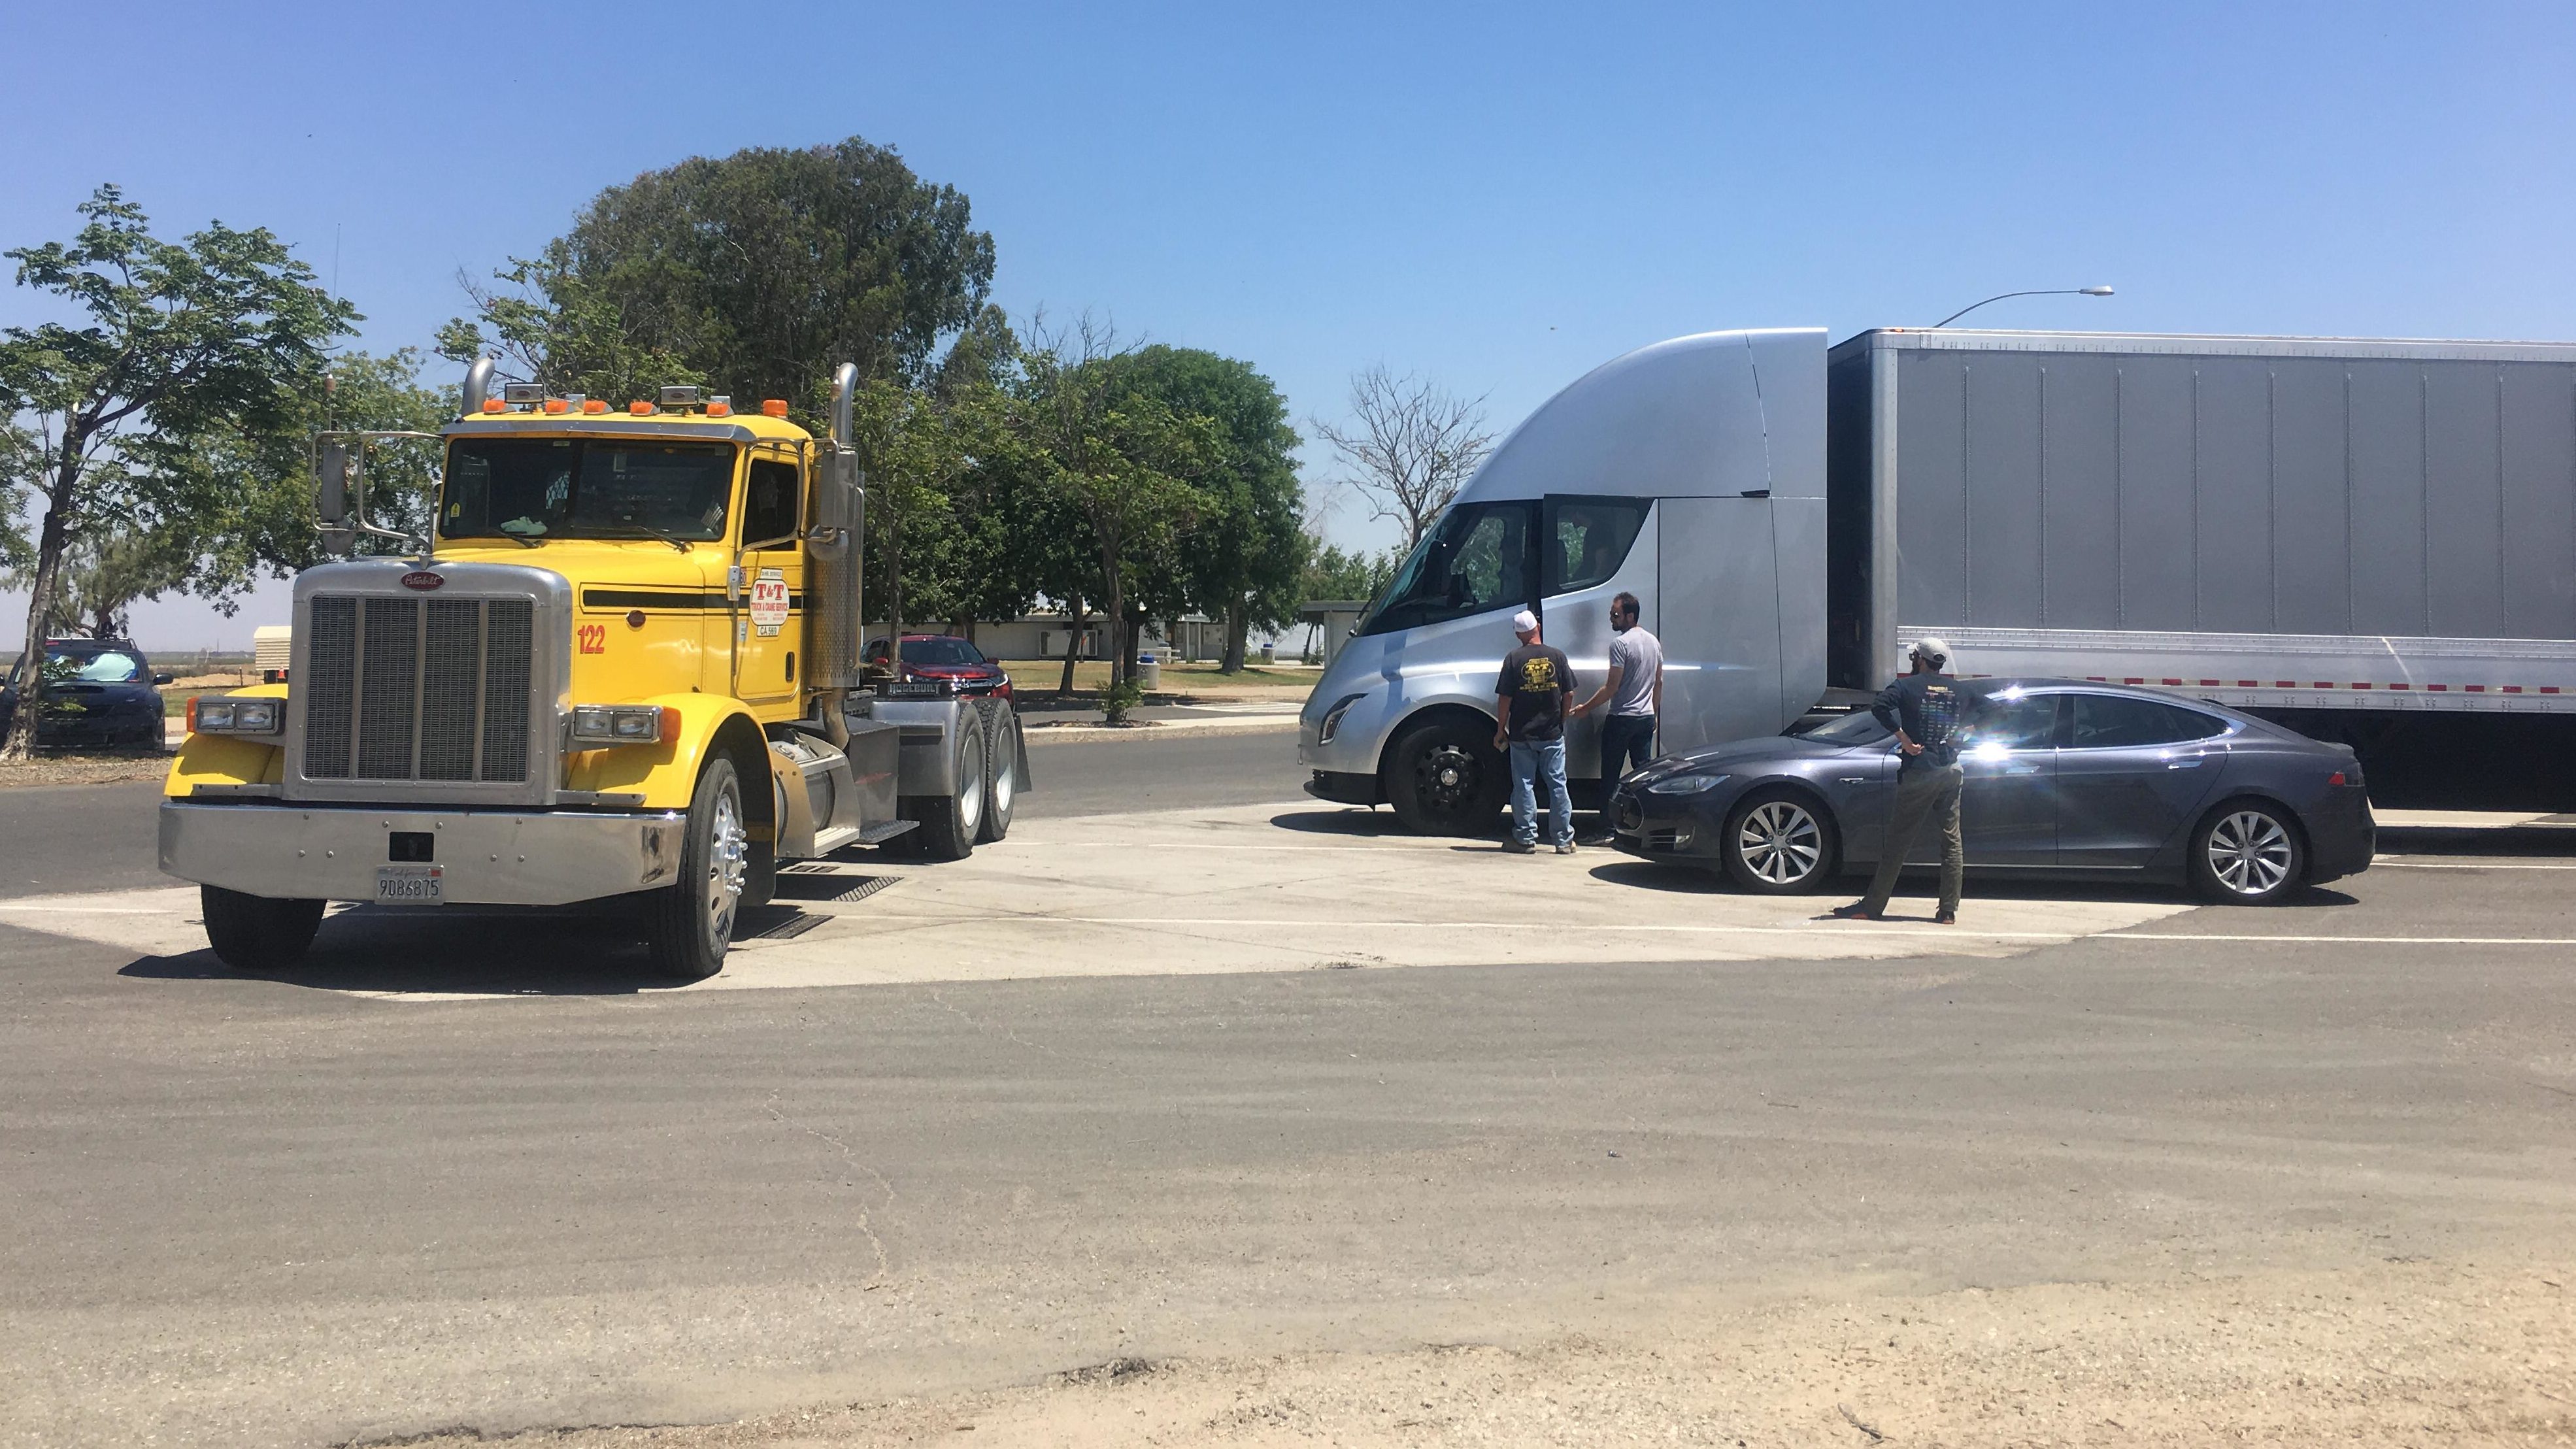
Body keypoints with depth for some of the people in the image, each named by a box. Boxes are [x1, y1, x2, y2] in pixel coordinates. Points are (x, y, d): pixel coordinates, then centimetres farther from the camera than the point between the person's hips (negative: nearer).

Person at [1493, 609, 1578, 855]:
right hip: (1552, 733, 2)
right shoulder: (1557, 656, -1)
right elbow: (1568, 694, 3)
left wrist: (1500, 730, 2)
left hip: (1521, 735, -2)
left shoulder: (1514, 659, -7)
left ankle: (1526, 839, 7)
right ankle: (1564, 840, 9)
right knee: (1557, 784, 7)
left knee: (1524, 786, 5)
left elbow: (1504, 698, -7)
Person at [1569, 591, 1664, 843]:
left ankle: (1607, 830, -2)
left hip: (1621, 718, -8)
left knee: (1611, 776, -2)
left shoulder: (1621, 643, -15)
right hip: (1647, 718, 8)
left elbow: (1612, 687, -16)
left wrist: (1586, 707, -7)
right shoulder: (1654, 642, 11)